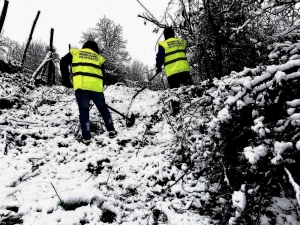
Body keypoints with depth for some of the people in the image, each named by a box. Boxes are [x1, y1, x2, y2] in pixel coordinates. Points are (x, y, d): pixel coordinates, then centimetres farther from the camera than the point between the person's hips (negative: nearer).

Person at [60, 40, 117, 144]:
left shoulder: (75, 53, 20)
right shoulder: (98, 57, 23)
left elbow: (63, 62, 9)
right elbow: (103, 74, 18)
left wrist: (66, 80, 13)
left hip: (80, 86, -1)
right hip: (96, 87, 1)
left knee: (84, 111, 6)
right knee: (103, 108, 19)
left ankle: (86, 137, 1)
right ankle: (111, 130, 22)